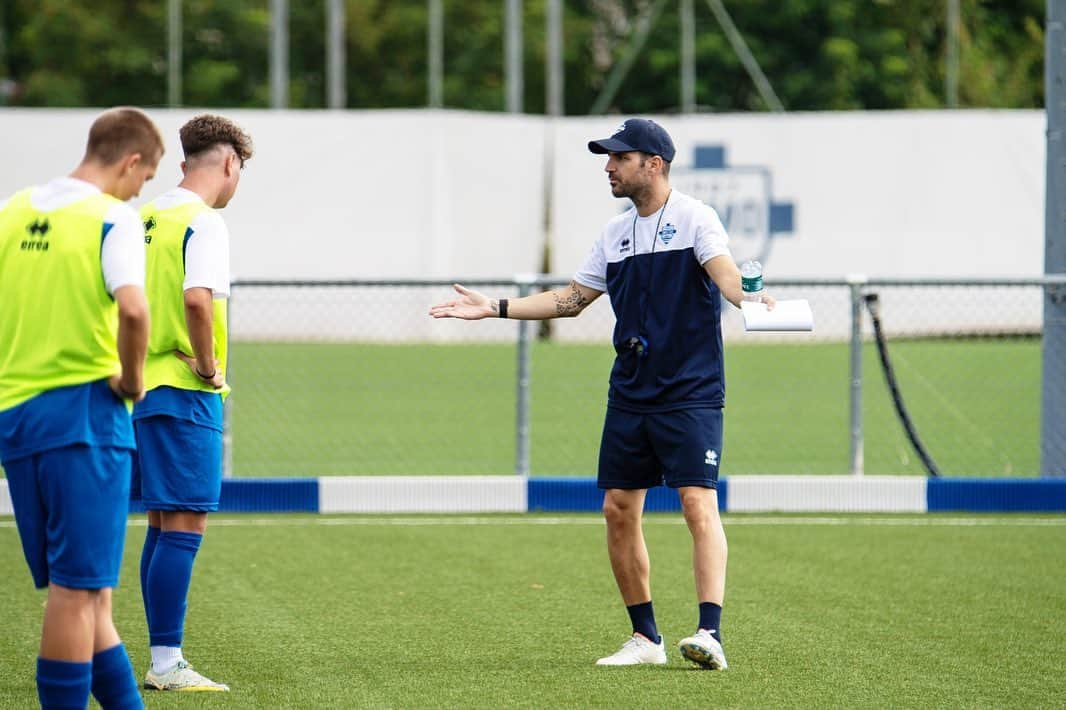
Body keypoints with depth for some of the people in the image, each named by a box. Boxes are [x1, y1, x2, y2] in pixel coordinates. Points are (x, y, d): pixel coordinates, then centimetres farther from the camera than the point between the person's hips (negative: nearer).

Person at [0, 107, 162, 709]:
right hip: (83, 409, -7)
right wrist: (132, 380, -11)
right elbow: (132, 308, -25)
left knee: (77, 587, 13)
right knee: (79, 588, -3)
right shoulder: (113, 217, -9)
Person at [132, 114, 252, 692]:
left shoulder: (146, 217, 12)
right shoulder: (204, 222, -13)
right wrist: (209, 366, -15)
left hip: (144, 384, 8)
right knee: (184, 527, -6)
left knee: (162, 526, 13)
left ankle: (165, 659, 16)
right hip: (185, 393, -8)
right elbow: (197, 299, -27)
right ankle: (166, 662, -6)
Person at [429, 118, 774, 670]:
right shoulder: (616, 233, 14)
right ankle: (645, 638, 14)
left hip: (689, 392, -7)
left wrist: (748, 297, -45)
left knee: (699, 503, -17)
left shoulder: (693, 218, -6)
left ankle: (709, 633, -24)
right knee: (618, 511, 4)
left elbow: (725, 273, -22)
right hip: (629, 395, 7)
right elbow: (571, 300, 23)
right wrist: (494, 308, 19)